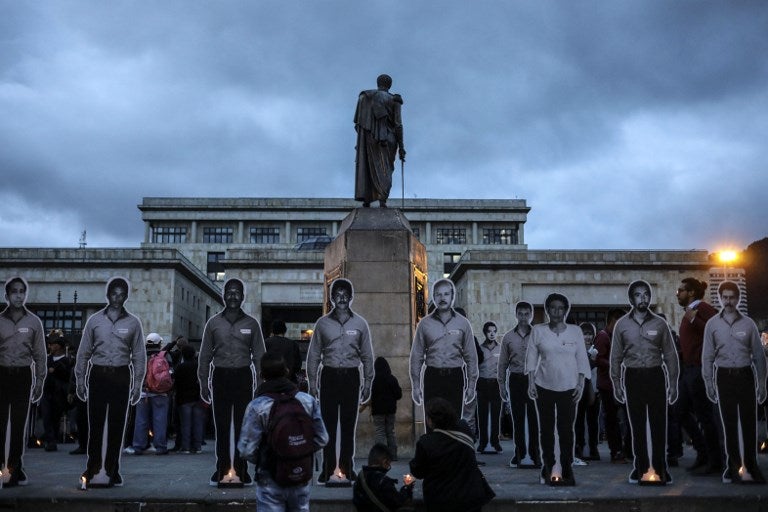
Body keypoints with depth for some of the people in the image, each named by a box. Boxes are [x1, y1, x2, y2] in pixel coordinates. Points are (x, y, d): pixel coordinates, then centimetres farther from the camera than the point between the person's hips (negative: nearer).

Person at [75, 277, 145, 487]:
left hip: (121, 377, 0)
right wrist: (80, 381, 2)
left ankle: (111, 471, 13)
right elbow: (83, 352, 7)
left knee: (117, 426, 3)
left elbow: (139, 355, 5)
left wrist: (137, 385, 0)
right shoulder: (94, 320, 5)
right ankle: (93, 469, 10)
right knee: (95, 424, 0)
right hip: (98, 375, 0)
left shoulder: (133, 323, 4)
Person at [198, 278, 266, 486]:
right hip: (220, 377, 1)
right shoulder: (213, 323, 7)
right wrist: (203, 383, 1)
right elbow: (205, 355, 8)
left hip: (243, 377, 0)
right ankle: (222, 470, 9)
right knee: (221, 426, 2)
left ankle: (241, 471, 8)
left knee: (242, 426, 2)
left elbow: (259, 356, 5)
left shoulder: (252, 324, 5)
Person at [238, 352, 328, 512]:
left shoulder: (256, 407, -16)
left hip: (270, 481, -3)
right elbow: (321, 439, -3)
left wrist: (260, 460, 4)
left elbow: (246, 449, -17)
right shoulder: (308, 401, -5)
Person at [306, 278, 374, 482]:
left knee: (349, 424, 4)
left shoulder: (360, 323, 5)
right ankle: (327, 467, 9)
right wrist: (312, 382, 1)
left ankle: (347, 466, 14)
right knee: (328, 424, 1)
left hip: (351, 376, 0)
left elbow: (367, 355, 8)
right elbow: (313, 354, 6)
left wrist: (368, 382, 4)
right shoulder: (322, 323, 3)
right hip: (329, 376, 0)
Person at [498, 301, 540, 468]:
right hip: (515, 380, 2)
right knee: (517, 418, 6)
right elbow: (503, 363, 10)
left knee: (534, 418, 0)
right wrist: (501, 385, 6)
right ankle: (519, 453, 15)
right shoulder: (508, 337, 7)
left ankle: (534, 454, 9)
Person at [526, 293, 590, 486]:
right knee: (546, 428, 5)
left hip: (568, 388, 0)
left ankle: (566, 469, 3)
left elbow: (582, 359, 6)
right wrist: (531, 382, -2)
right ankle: (548, 467, 14)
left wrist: (581, 384, -1)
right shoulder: (538, 331, 3)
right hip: (544, 386, 0)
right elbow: (531, 358, 5)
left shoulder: (575, 331, 5)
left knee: (566, 428, -4)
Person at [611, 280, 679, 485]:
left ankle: (660, 468, 8)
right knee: (637, 425, 6)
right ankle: (641, 467, 14)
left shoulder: (660, 323, 2)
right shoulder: (622, 324, 3)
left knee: (659, 424, 0)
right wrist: (616, 383, 3)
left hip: (655, 376, 0)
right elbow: (616, 356, 7)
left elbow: (670, 354, 5)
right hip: (633, 377, 1)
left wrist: (673, 382, 1)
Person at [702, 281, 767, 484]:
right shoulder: (712, 324, 2)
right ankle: (734, 467, 14)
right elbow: (707, 356, 5)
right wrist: (708, 383, 1)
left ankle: (751, 466, 16)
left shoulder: (748, 324, 2)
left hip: (745, 375, 0)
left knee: (749, 422, 3)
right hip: (724, 376, 0)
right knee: (729, 424, 5)